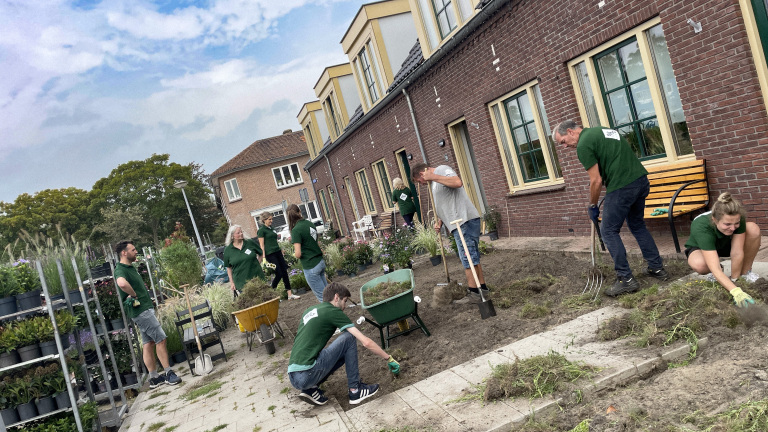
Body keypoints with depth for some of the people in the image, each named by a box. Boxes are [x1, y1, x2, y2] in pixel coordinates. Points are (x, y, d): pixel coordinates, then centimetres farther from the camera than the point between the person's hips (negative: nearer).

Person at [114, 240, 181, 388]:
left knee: (148, 343, 11)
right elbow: (122, 283, -40)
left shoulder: (131, 267, 16)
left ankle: (154, 377, 17)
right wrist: (134, 295, -24)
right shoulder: (120, 270, -16)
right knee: (160, 339, -7)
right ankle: (169, 373, 0)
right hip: (141, 310, -10)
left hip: (145, 308, 10)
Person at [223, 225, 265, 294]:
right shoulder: (227, 250, 0)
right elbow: (228, 267, 6)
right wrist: (231, 282, 5)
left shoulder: (250, 242, 0)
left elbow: (260, 253, 13)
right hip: (241, 283, -1)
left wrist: (257, 264, 4)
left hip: (257, 277, 1)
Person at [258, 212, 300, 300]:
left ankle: (290, 294, 5)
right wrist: (264, 258, -15)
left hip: (278, 252, 7)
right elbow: (262, 245, -10)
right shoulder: (261, 230, -6)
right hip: (270, 254, -7)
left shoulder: (271, 228, 16)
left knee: (285, 272, 2)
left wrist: (281, 251, 21)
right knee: (279, 274, -7)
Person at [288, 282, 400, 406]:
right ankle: (355, 390, 3)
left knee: (345, 352, 22)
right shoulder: (333, 311, -3)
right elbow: (366, 343, -6)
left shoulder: (309, 310, 19)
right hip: (307, 376, -8)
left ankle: (310, 389, 11)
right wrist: (389, 359, 6)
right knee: (349, 337, -1)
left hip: (293, 378, 8)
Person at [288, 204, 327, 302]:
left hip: (311, 267, -7)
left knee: (322, 296, 3)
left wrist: (295, 254, 3)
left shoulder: (296, 230, -15)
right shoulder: (309, 223, 5)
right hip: (321, 262, 7)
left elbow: (298, 254, -18)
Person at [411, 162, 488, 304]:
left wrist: (433, 177, -22)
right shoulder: (435, 182, 24)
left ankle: (474, 293, -3)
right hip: (460, 223, 11)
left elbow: (457, 182, -27)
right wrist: (440, 221, 13)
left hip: (465, 221, -11)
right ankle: (482, 288, 21)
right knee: (472, 256, 14)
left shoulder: (442, 169, -6)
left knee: (468, 257, -7)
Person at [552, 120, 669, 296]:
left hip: (622, 187, -9)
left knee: (609, 231, 3)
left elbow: (596, 181, -10)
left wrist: (592, 206, 4)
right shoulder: (603, 130, 20)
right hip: (642, 180, 9)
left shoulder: (583, 145, -8)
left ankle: (626, 279, 4)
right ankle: (657, 267, 29)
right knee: (638, 225, 24)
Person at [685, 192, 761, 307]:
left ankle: (745, 272, -6)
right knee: (699, 264, -41)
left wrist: (734, 279, -26)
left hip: (725, 244, 4)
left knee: (753, 229, -25)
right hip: (699, 248, -4)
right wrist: (736, 291, -53)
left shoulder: (737, 219, -30)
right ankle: (713, 275, -2)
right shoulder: (701, 227, -41)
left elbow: (738, 253, -27)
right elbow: (715, 269, -45)